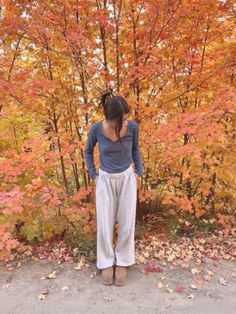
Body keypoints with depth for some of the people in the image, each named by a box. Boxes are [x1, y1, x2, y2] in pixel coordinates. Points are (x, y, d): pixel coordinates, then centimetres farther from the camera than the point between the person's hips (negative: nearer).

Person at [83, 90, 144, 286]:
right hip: (105, 180, 0)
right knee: (105, 224, 5)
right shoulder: (97, 128, -17)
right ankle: (106, 262, 27)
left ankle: (122, 261, 27)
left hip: (127, 178, 1)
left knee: (127, 223, 5)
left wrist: (139, 172, 2)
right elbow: (88, 151, 2)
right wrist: (94, 175, 0)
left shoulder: (133, 127, -16)